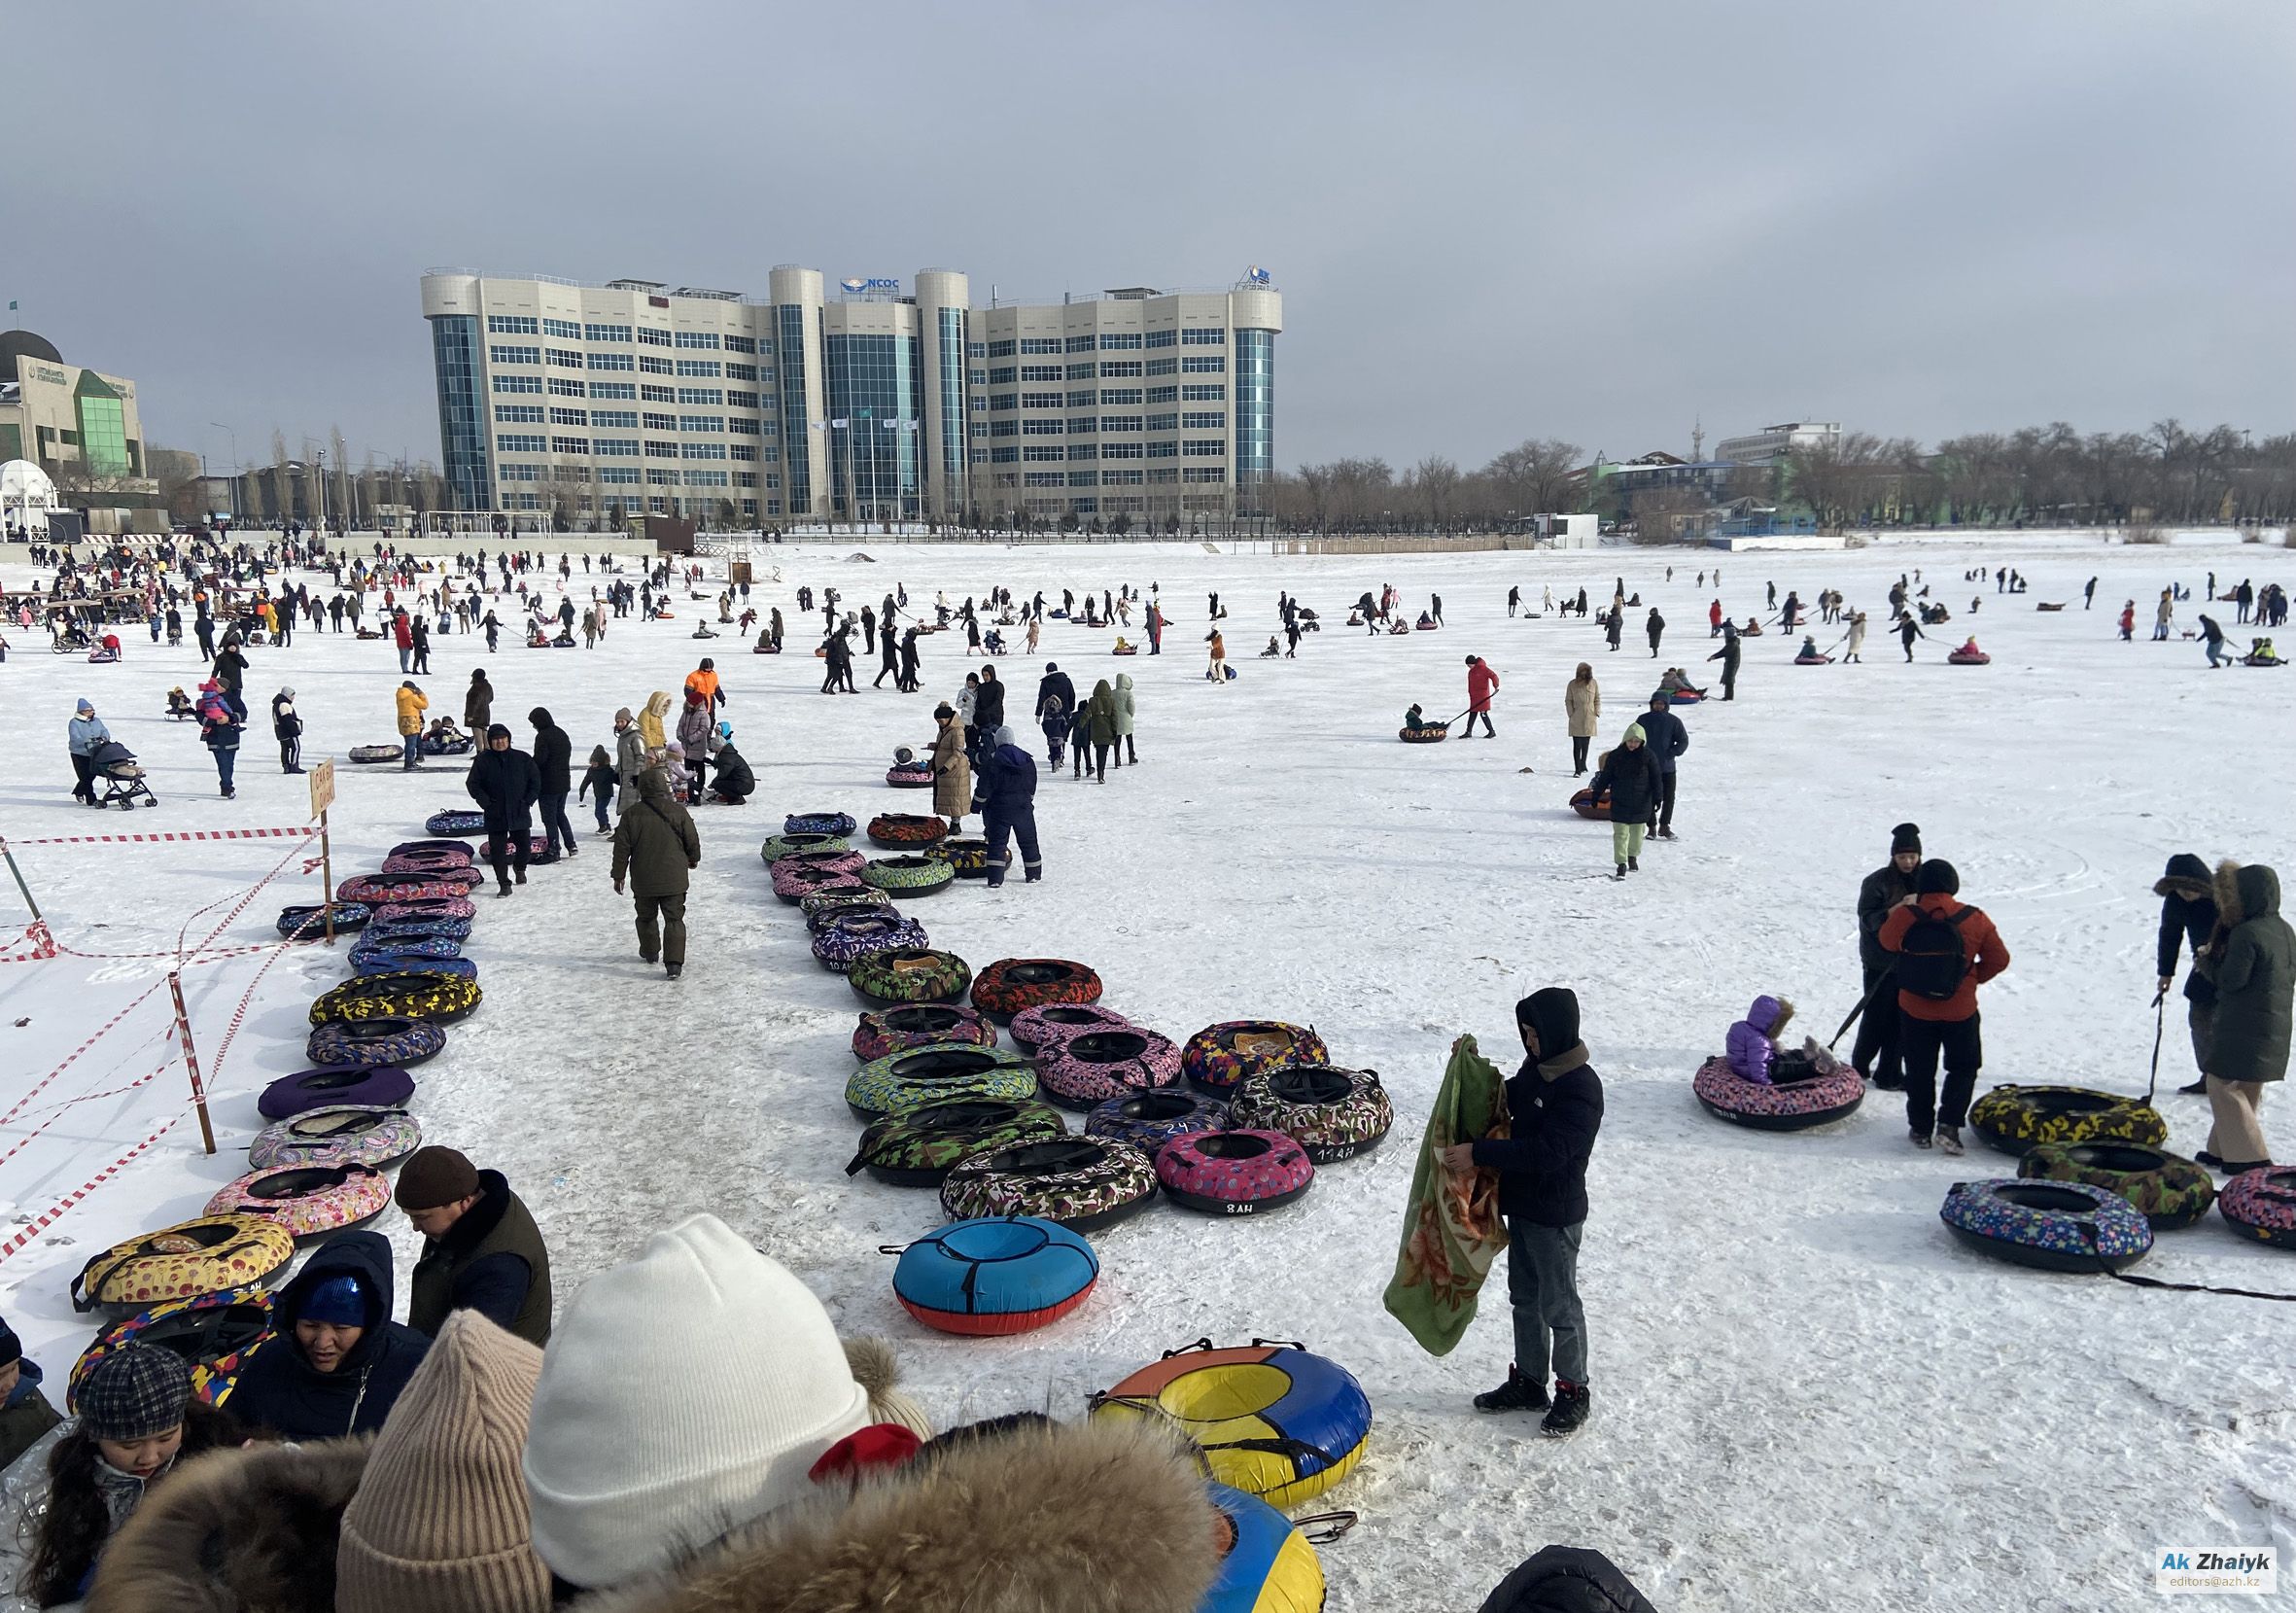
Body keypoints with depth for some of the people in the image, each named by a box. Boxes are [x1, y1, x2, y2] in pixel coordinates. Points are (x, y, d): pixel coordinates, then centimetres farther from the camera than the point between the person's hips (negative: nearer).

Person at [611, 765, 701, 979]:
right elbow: (692, 840, 3)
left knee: (646, 917, 21)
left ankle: (649, 953, 37)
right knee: (674, 919, 1)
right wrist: (694, 859, 23)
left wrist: (618, 875, 8)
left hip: (643, 881, 1)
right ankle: (674, 963, -10)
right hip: (674, 880, -1)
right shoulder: (678, 811, -6)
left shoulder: (631, 814, -6)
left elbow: (621, 849, -2)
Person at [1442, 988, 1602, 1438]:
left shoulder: (1580, 1089, -26)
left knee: (1559, 1305, 7)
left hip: (1556, 1216, -9)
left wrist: (1478, 1153, -33)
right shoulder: (1535, 1067, 2)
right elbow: (1508, 1100, 21)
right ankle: (1528, 1382, 34)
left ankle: (1574, 1391, 25)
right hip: (1522, 1205, 9)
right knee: (1524, 1298, 19)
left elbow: (1547, 1152, -33)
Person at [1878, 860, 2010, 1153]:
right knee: (1963, 1068, 17)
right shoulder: (1975, 919, -10)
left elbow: (1887, 942, 7)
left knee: (1919, 1071, 15)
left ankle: (1920, 1129, 21)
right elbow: (1998, 959, -1)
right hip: (1961, 1011, 0)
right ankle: (1948, 1126, 4)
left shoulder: (1904, 916, -13)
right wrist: (1973, 978, 15)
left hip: (1915, 1010, 0)